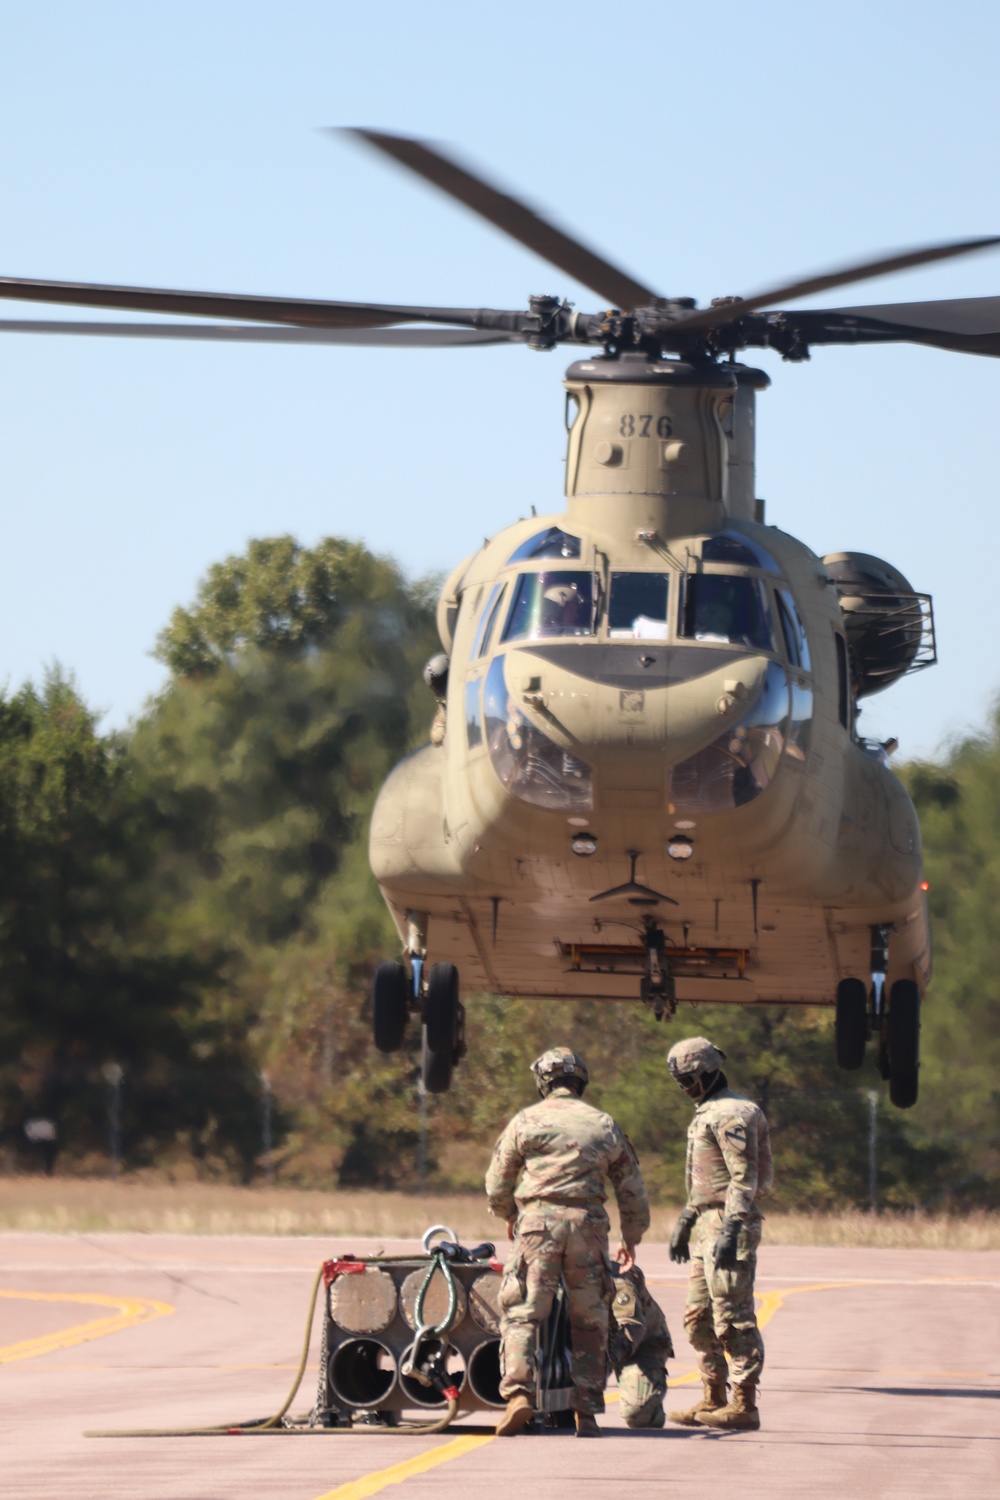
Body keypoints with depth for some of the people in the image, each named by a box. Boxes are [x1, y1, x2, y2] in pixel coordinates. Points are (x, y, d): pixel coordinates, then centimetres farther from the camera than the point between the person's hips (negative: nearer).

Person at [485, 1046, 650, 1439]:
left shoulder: (526, 1121, 8)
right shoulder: (604, 1126, 15)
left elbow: (496, 1185, 13)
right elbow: (633, 1190, 20)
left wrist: (508, 1217, 33)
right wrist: (631, 1239, 34)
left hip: (538, 1220, -2)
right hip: (588, 1224, 2)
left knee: (521, 1314, -2)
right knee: (589, 1321, 10)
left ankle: (519, 1394, -22)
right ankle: (587, 1412, 7)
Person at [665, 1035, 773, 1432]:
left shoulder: (731, 1115, -13)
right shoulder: (707, 1113, 19)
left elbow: (744, 1178, -20)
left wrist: (731, 1230, -26)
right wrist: (685, 1222, 29)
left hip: (729, 1224, -11)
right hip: (707, 1226, 11)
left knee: (733, 1318, -10)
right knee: (699, 1318, 13)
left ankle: (744, 1406, -9)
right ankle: (713, 1401, 18)